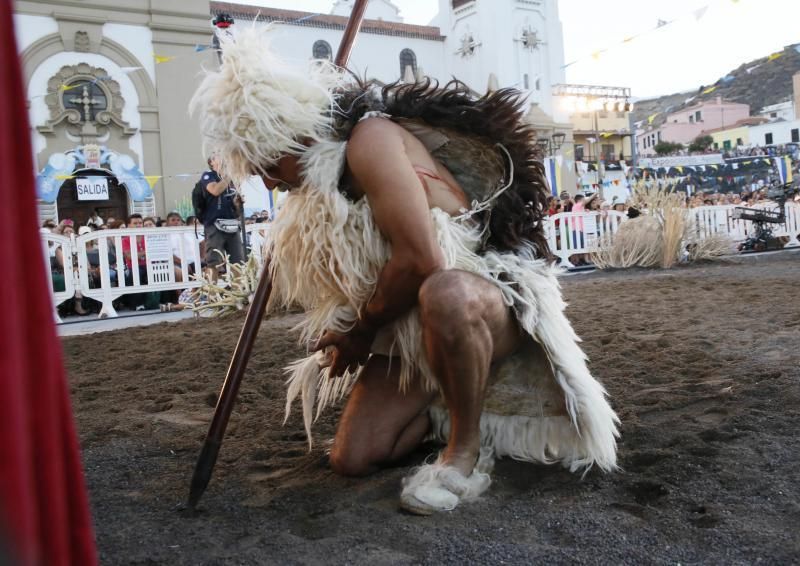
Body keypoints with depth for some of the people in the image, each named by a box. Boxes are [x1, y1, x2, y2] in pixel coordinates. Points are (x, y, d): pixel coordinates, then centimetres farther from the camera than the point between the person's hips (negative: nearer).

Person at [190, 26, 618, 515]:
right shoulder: (322, 168, 8)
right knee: (353, 458, -3)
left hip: (486, 295, -7)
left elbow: (420, 259, -30)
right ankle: (449, 409, 19)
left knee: (444, 297, -44)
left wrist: (361, 331, -15)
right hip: (408, 331, 8)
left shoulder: (370, 139, -19)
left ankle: (466, 450, -19)